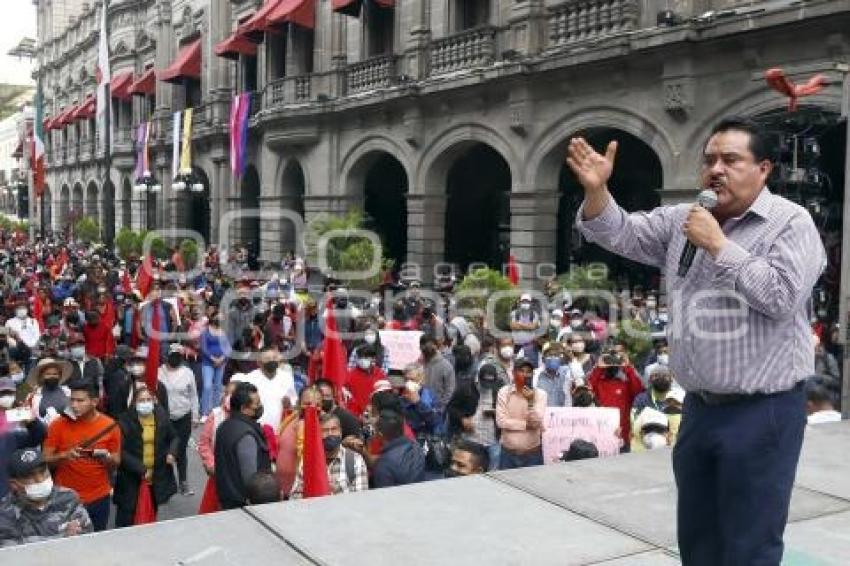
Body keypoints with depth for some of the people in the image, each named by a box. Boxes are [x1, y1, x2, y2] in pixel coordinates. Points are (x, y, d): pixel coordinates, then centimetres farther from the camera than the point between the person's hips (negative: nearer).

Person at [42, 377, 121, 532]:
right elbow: (44, 460, -3)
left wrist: (107, 458, -18)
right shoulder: (58, 425, -6)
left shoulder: (109, 425, -4)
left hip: (99, 498, 1)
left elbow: (116, 464, 3)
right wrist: (64, 456, -21)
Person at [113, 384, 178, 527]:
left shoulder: (162, 417, 0)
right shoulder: (125, 420, -12)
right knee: (125, 520, 0)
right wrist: (141, 469, -20)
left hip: (157, 477, 4)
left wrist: (171, 452, -6)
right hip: (131, 478, -4)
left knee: (152, 515, 18)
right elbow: (121, 451, -15)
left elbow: (174, 437, 14)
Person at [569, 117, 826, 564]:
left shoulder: (791, 223, -8)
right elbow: (617, 234, 4)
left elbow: (782, 297, -21)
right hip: (699, 406, 6)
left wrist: (718, 244, -17)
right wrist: (597, 190, -15)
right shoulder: (680, 220, 9)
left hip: (761, 411, -6)